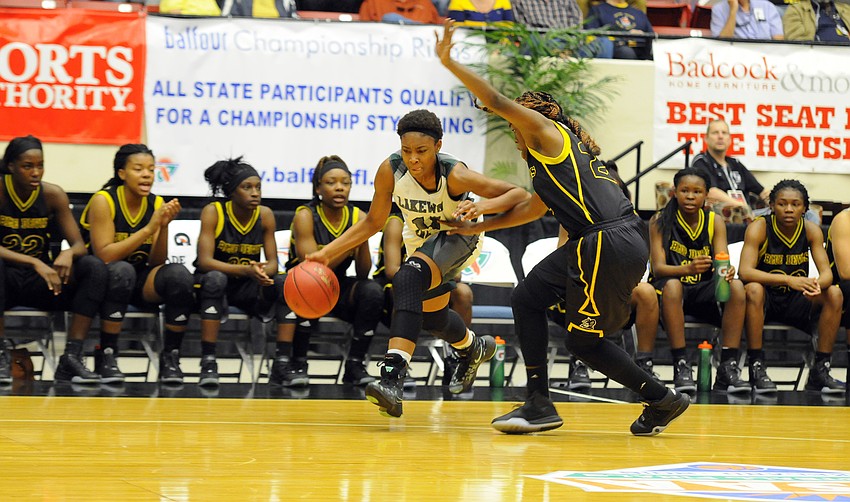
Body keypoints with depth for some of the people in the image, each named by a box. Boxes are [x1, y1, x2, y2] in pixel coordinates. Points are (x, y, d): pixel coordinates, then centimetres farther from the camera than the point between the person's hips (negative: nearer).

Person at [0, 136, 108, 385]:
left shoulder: (53, 195, -2)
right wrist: (36, 263, -34)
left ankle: (71, 358, -25)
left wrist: (68, 254, -29)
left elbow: (79, 245, -3)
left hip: (41, 281, 3)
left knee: (94, 267, -20)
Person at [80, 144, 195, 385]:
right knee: (122, 269, -38)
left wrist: (164, 226, -19)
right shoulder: (103, 201, -13)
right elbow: (104, 256, -22)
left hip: (139, 283, 4)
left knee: (180, 274, -25)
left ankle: (170, 357, -13)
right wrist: (149, 228, -26)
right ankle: (107, 355, -26)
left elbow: (156, 263, -2)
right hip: (103, 279, -4)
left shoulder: (157, 204, 0)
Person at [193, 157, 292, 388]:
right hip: (212, 284, -3)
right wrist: (246, 270, -38)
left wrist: (263, 271, -30)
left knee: (286, 283, -23)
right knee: (215, 278, -37)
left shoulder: (265, 215, -4)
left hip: (249, 287, 3)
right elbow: (204, 261, -23)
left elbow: (272, 262, -3)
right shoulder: (213, 212, -14)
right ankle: (208, 361, -34)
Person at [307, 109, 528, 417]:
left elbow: (520, 195, -33)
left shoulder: (454, 175, -35)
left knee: (408, 279, -35)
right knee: (432, 317, 24)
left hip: (458, 239, -6)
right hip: (421, 241, 6)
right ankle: (473, 350, 60)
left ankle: (392, 378, -45)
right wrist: (327, 252, -17)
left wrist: (483, 206, -51)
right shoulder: (391, 170, -25)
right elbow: (373, 222, -9)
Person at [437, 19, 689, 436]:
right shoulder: (560, 151, 28)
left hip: (611, 245, -10)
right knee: (527, 298, 16)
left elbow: (498, 102, -7)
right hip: (597, 244, 10)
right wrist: (476, 228, 39)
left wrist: (449, 62, -4)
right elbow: (534, 208, 36)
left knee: (585, 342, 1)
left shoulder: (546, 129, 4)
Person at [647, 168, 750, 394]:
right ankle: (681, 367, -35)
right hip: (670, 290, -3)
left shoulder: (715, 222, 2)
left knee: (736, 287, -26)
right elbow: (658, 267, -16)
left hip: (703, 291, 3)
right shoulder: (660, 221, -6)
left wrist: (727, 272, -35)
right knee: (672, 285, -38)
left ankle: (728, 367, -27)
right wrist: (688, 269, -36)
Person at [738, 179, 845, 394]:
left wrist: (817, 284, -36)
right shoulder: (759, 228, -14)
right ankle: (756, 367, -30)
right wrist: (788, 280, -39)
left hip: (797, 302, 4)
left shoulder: (811, 230, -3)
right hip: (765, 301, -3)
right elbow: (745, 271, -27)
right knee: (754, 290, -35)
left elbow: (827, 273, -10)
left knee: (834, 294, -20)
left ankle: (820, 370, -16)